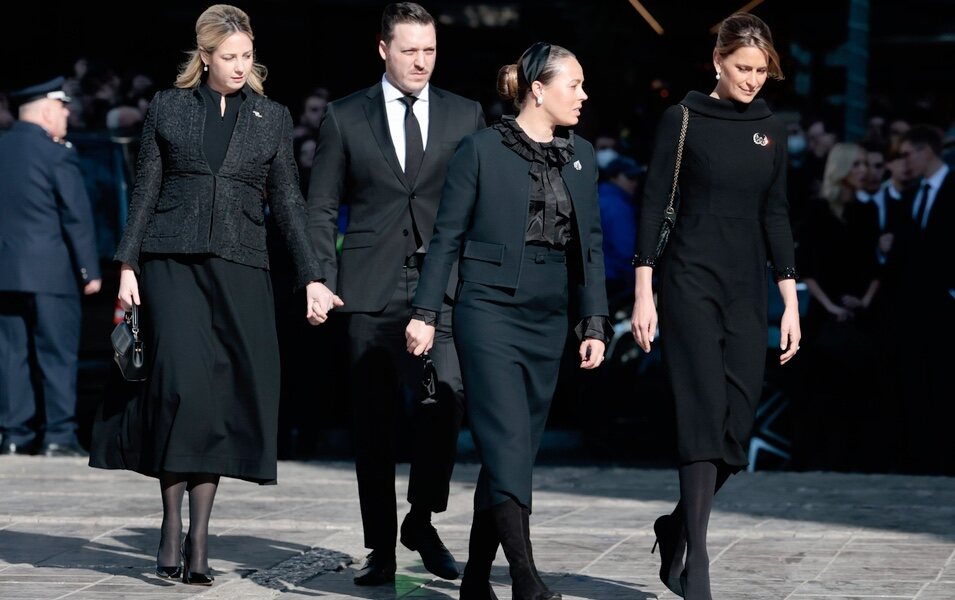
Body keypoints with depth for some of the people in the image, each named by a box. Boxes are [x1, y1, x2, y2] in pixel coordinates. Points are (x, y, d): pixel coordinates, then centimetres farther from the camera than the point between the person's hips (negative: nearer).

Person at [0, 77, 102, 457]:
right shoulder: (57, 155, -10)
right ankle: (58, 436, -4)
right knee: (57, 354, -2)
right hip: (50, 272, -6)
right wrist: (90, 270, -7)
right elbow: (77, 216, -11)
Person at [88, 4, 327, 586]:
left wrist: (312, 279, 4)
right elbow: (146, 192, 9)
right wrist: (127, 265, 2)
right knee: (183, 384, -15)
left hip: (239, 269, 1)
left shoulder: (273, 118, 10)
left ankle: (199, 539, 2)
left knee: (224, 397, -3)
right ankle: (172, 527, -6)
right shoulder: (168, 108, 8)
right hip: (172, 262, -1)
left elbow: (288, 203, 11)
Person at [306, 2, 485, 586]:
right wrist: (323, 283, -1)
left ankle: (422, 521, 3)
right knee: (375, 422, 3)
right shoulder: (345, 118, 7)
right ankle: (381, 548, 11)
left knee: (446, 397, -17)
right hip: (370, 291, 0)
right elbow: (321, 208, 9)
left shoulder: (465, 115, 9)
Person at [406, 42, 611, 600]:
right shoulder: (482, 149, -3)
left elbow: (591, 244, 13)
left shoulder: (580, 156, 12)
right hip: (491, 311, -6)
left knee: (515, 452, 8)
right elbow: (447, 235, -1)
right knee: (508, 447, -13)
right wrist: (426, 312, -5)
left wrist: (595, 322, 7)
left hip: (548, 321, 6)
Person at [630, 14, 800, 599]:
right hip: (691, 281, -5)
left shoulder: (771, 129, 10)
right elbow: (654, 204, -3)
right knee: (704, 416, -11)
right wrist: (644, 293, -8)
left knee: (739, 422, -1)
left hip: (747, 287, 5)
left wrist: (791, 302, 7)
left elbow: (775, 215, 12)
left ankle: (676, 527, 23)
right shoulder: (683, 120, -3)